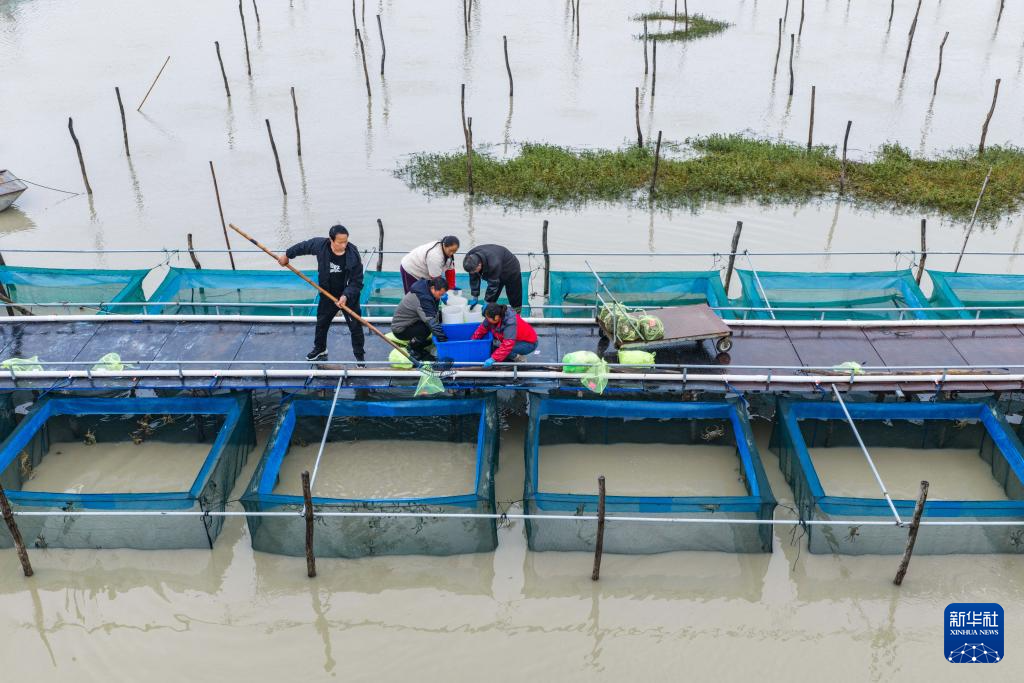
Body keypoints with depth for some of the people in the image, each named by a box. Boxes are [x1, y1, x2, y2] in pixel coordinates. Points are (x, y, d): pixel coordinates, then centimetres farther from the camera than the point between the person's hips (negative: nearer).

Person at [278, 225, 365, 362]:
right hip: (328, 294, 3)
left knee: (355, 326, 1)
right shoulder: (320, 245, -23)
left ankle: (360, 355, 20)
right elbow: (303, 247, 0)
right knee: (321, 323, 20)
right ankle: (320, 349, 43)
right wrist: (287, 256, 12)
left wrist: (346, 296, -36)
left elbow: (357, 282, -23)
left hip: (349, 295, -3)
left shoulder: (353, 255, -28)